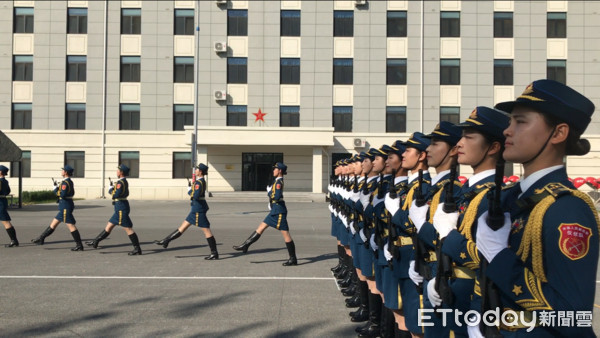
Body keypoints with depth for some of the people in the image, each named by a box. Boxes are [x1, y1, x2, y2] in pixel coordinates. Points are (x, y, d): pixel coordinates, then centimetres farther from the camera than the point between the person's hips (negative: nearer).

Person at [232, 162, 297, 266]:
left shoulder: (279, 182, -15)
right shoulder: (277, 181, 13)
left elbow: (277, 197, -25)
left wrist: (269, 192, -9)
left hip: (279, 211, -10)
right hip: (275, 210, 10)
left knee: (285, 233, -4)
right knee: (261, 227, 12)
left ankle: (293, 259, 2)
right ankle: (245, 245, 19)